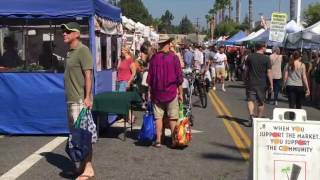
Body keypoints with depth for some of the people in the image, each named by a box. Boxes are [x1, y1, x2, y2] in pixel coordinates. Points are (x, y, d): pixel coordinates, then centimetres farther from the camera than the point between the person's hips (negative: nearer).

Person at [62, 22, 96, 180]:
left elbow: (88, 75, -18)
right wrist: (70, 96, 18)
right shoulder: (70, 52, 16)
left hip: (80, 100, -10)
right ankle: (82, 165, 24)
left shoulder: (82, 50, -12)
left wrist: (87, 97, -24)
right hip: (71, 100, 10)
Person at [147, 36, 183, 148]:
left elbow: (150, 77, 4)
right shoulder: (174, 57, -6)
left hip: (157, 92, 2)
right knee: (172, 117, 6)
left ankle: (158, 140, 6)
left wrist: (150, 92, 14)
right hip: (171, 92, -1)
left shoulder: (154, 58, -1)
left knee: (158, 117, 7)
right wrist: (180, 93, 4)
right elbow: (179, 77, -4)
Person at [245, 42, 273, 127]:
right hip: (262, 83, -1)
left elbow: (246, 69, 8)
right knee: (261, 102, 12)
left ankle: (251, 115, -23)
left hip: (251, 82, 1)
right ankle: (259, 119, 21)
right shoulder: (266, 58, -6)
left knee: (250, 100, 0)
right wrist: (271, 84, -2)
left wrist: (246, 80, 20)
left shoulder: (250, 57, 1)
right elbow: (269, 72, -8)